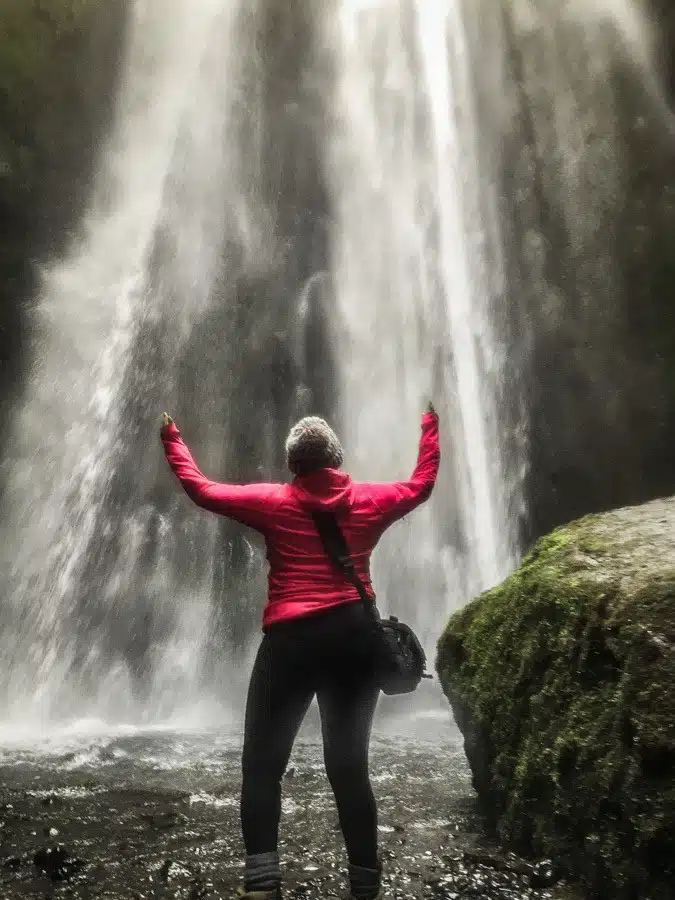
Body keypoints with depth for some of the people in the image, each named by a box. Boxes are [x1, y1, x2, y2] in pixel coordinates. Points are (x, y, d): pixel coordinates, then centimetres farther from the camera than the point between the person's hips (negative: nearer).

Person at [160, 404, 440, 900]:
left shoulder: (273, 502, 2)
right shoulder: (369, 501, 8)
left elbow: (200, 488, 9)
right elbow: (421, 484, 24)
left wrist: (173, 440, 24)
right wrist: (430, 429, 38)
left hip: (293, 638, -3)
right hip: (357, 637, 3)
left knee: (262, 762, 9)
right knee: (350, 766, 13)